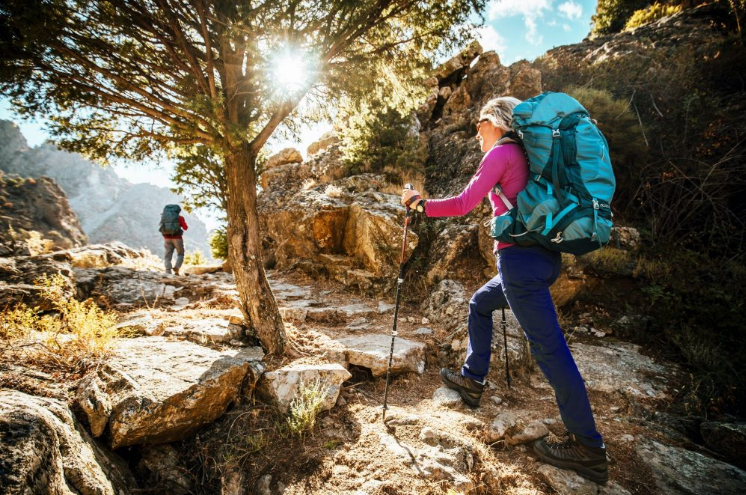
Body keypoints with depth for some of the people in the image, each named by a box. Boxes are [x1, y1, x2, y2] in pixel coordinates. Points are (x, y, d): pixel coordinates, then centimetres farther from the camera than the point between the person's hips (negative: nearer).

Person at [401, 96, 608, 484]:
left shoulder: (501, 152, -5)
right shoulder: (528, 155, 19)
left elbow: (463, 204, -11)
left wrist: (420, 204, 2)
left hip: (521, 258, -10)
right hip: (544, 256, 10)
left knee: (548, 346, -5)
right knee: (480, 304, 23)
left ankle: (589, 447, 4)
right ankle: (473, 380, 32)